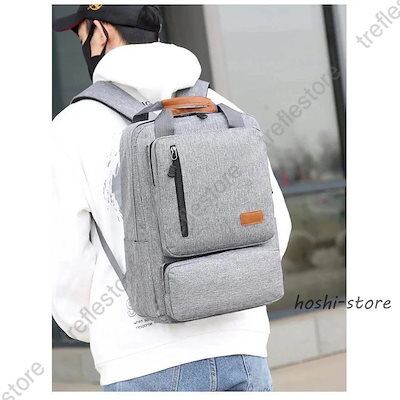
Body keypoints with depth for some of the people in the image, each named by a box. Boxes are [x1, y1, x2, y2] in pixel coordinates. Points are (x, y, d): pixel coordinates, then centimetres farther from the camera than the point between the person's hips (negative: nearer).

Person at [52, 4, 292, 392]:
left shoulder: (73, 130, -3)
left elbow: (64, 261, -3)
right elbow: (269, 227, 12)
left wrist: (88, 323, 18)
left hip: (148, 368, -4)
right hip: (240, 355, 4)